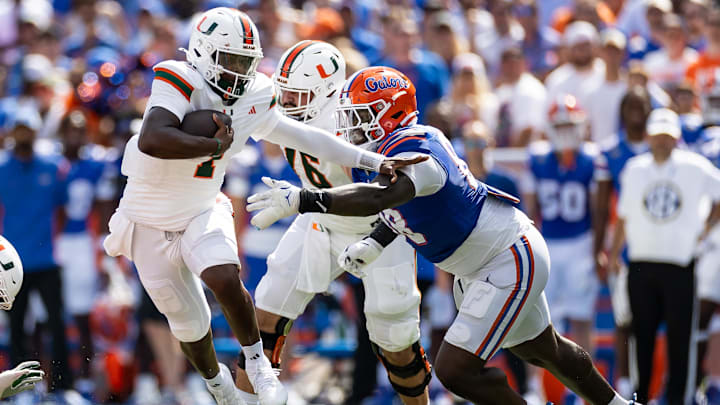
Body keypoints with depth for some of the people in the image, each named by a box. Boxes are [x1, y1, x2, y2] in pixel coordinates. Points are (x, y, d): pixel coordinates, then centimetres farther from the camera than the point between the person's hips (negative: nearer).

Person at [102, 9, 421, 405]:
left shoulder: (253, 101, -5)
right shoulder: (180, 83, -25)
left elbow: (303, 137, 4)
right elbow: (152, 141, -42)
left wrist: (375, 162, 2)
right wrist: (216, 145, -32)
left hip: (202, 213, 3)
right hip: (152, 224, -3)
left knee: (225, 280, -27)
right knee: (188, 324, 8)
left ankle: (256, 361, -6)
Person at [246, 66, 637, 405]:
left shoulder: (412, 150, -30)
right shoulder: (376, 154, 0)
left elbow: (378, 197, -50)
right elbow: (403, 208, 17)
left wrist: (302, 200, -56)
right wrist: (373, 244, -1)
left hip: (510, 262, -10)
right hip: (478, 266, 10)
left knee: (456, 369, -14)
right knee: (542, 351, 27)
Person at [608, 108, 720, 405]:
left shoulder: (695, 168, -1)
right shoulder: (634, 169, 9)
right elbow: (624, 218, 16)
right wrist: (613, 251, 9)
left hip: (680, 263, -3)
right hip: (641, 263, 3)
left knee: (680, 336, -3)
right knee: (642, 333, 7)